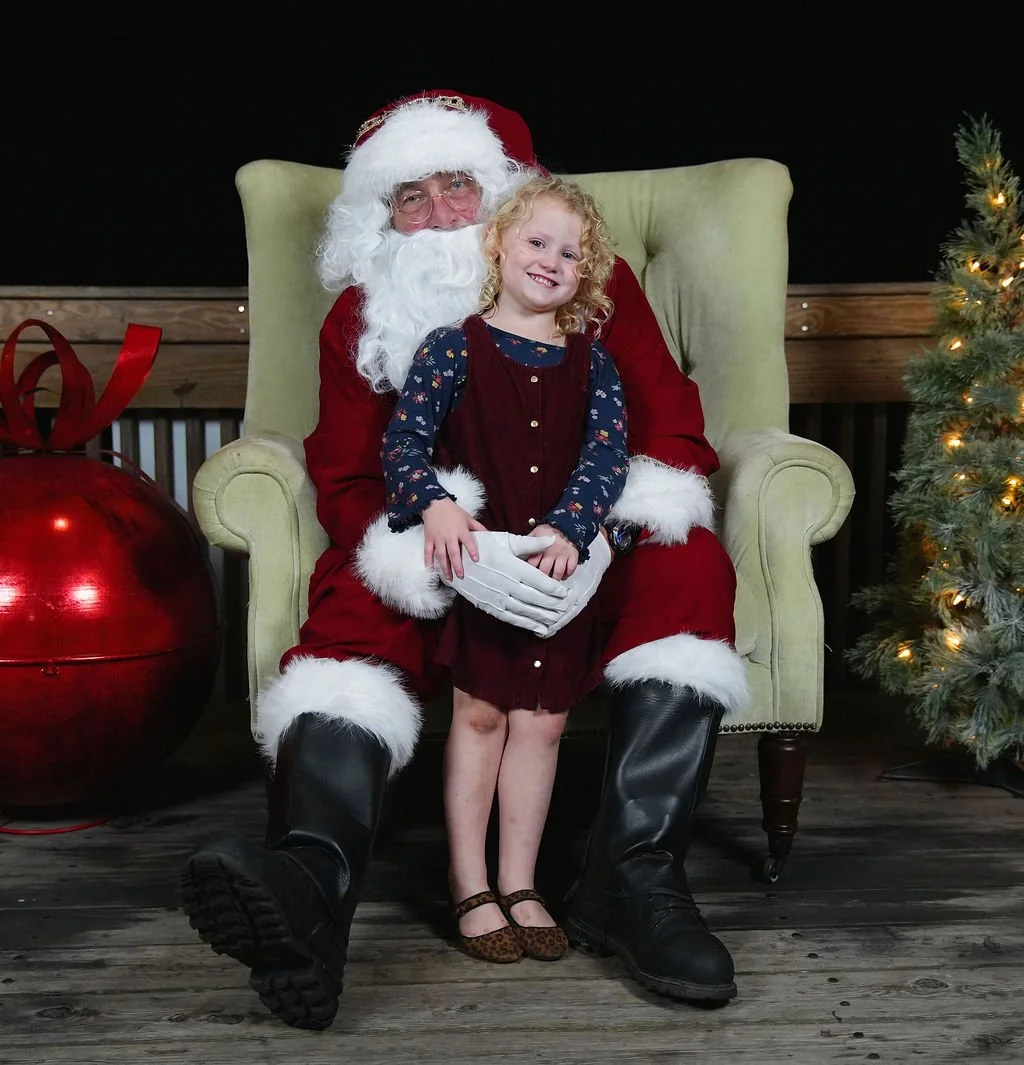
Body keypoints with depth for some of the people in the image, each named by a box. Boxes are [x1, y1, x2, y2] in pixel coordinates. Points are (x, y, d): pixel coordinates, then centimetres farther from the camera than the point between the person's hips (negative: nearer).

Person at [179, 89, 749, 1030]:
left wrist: (604, 532, -25)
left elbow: (673, 432, -3)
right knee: (354, 605, -31)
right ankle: (310, 880, -54)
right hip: (435, 563, 0)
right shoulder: (361, 316, 1)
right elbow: (347, 484, -7)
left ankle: (633, 878, -36)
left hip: (588, 556, 1)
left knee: (688, 566, -29)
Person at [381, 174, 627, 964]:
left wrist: (565, 529, -20)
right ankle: (471, 890, 13)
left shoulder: (591, 362, 8)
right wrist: (433, 505, -26)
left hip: (561, 563, 3)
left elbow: (608, 455, -4)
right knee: (479, 712, 2)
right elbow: (404, 438, -7)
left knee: (541, 720, 6)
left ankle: (520, 885, 18)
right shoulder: (454, 347, 0)